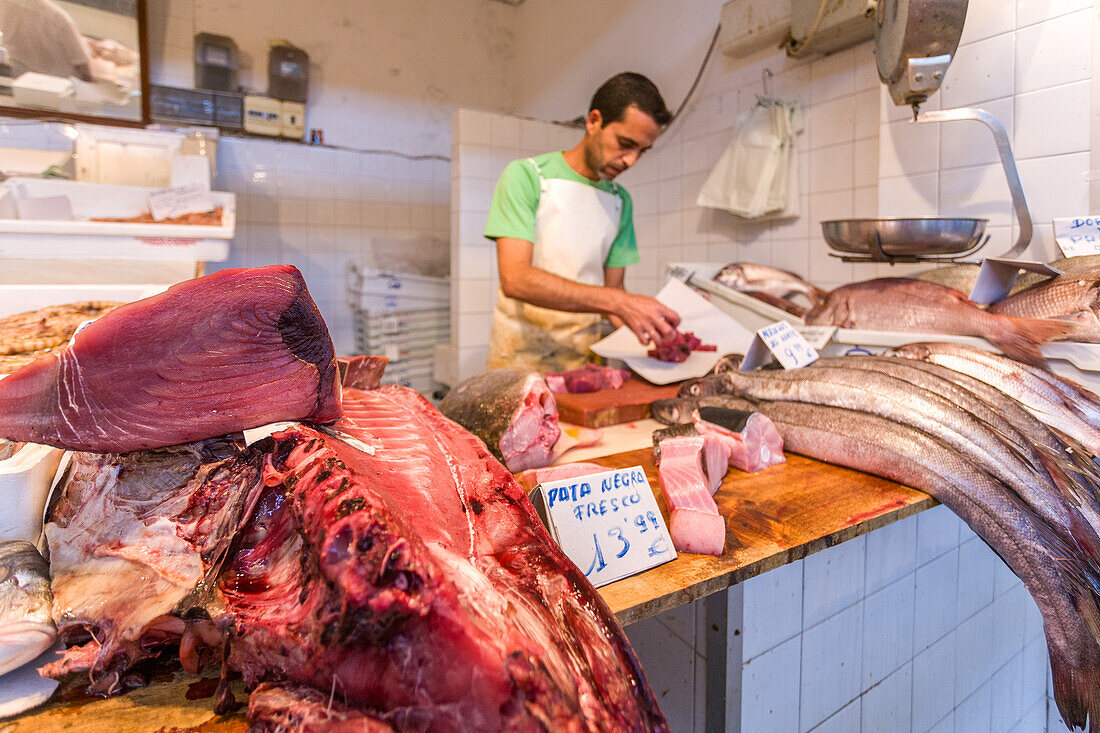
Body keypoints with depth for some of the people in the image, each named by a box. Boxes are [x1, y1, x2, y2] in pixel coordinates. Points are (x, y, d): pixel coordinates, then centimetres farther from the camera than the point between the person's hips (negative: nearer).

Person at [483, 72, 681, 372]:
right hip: (520, 359, -4)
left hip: (584, 361, 4)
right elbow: (515, 279, -17)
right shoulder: (526, 176, -4)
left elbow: (613, 289, 13)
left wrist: (648, 330, -8)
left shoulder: (620, 201, 12)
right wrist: (618, 301, -23)